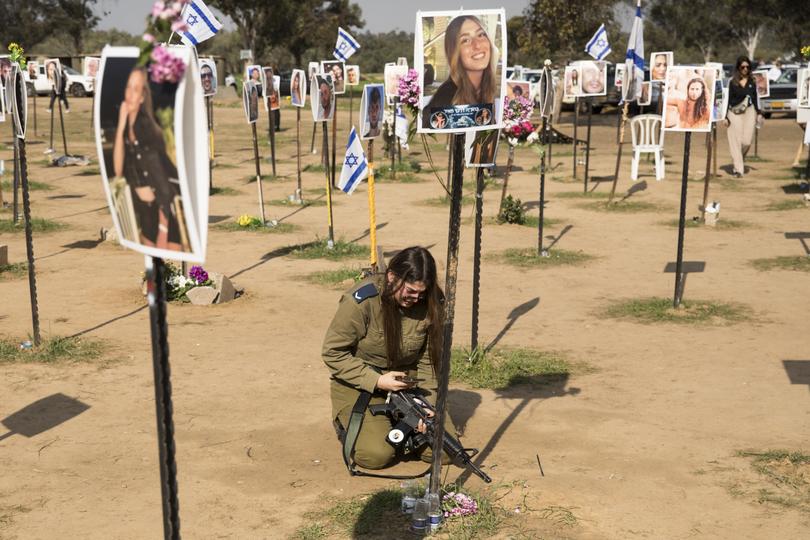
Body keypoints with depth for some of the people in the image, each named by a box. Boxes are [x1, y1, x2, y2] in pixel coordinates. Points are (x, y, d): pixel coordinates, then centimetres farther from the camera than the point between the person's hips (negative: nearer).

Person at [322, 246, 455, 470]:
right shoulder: (361, 301, -23)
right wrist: (376, 381, -23)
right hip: (359, 384, -4)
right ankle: (345, 422, 11)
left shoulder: (429, 304, -9)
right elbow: (332, 352, -15)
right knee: (376, 455, -22)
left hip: (407, 381, 4)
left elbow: (428, 359, -1)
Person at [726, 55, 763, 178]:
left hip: (749, 111, 2)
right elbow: (728, 98, 0)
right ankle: (738, 169, 3)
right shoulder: (733, 82, 0)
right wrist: (726, 116, -5)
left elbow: (755, 98, 14)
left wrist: (758, 113, 9)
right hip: (735, 112, -2)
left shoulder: (751, 81, 8)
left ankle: (740, 160, 24)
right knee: (736, 141, -3)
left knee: (747, 141, -5)